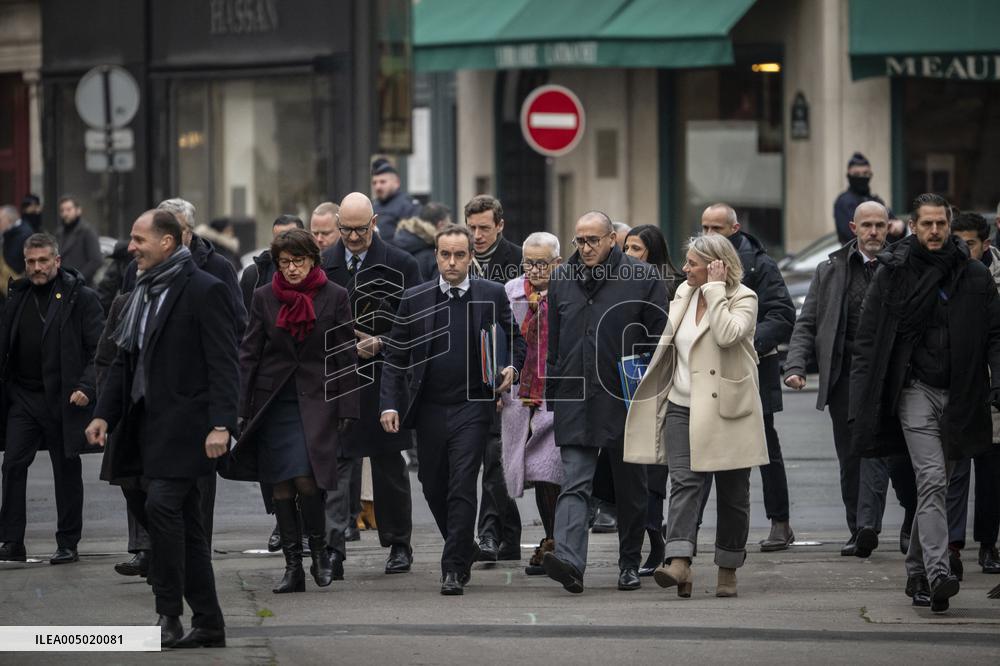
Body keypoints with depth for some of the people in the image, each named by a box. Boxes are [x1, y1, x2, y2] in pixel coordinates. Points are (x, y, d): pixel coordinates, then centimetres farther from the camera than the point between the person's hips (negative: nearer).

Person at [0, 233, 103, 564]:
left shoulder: (80, 298, -5)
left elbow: (99, 349, -7)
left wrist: (86, 387, -17)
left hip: (63, 398, -4)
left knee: (67, 470, 4)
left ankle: (68, 544, 12)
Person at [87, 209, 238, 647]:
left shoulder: (205, 292, -8)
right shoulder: (141, 293, 17)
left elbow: (223, 364, -13)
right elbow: (123, 360, 19)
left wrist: (221, 425, -21)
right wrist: (104, 414, 7)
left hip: (183, 425, -8)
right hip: (146, 424, 8)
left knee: (162, 504, -20)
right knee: (184, 523, 9)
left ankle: (169, 616, -16)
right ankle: (208, 624, 13)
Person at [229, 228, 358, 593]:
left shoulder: (334, 297, 0)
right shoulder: (264, 297, 4)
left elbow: (346, 357, 1)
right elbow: (249, 354, 6)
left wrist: (347, 410, -3)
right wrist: (241, 409, 0)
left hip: (316, 399, -2)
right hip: (273, 401, 2)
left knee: (305, 478, -17)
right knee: (281, 485, 1)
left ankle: (319, 550, 5)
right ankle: (293, 567, 6)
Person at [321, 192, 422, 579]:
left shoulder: (400, 265, -1)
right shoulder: (323, 265, 5)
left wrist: (381, 343, -15)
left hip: (384, 378, -1)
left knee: (389, 462, 9)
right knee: (337, 461, -7)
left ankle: (398, 544, 21)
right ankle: (332, 548, -12)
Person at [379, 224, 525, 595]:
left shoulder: (492, 295, 1)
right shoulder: (415, 299, 3)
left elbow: (515, 338, 11)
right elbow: (395, 356, 5)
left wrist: (511, 368, -10)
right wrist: (390, 404, -5)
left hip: (471, 408, -3)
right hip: (429, 409, 3)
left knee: (462, 489, -10)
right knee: (434, 488, 11)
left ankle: (455, 568, -6)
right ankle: (463, 550, 33)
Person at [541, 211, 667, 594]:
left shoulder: (642, 278, -2)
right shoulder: (561, 279, 9)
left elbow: (660, 340, 0)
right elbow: (550, 343, 15)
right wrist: (548, 394, 11)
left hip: (627, 403, -2)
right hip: (576, 402, 2)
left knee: (630, 488, 10)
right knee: (574, 484, -11)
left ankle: (630, 563, 23)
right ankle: (569, 561, -24)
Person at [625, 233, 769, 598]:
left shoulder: (743, 299, -7)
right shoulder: (684, 293, 11)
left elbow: (727, 334, -28)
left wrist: (715, 289, -21)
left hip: (727, 409, -4)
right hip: (684, 407, 4)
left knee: (732, 492, 6)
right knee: (684, 482, -12)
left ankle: (728, 570, 18)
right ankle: (679, 562, -25)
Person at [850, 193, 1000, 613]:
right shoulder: (892, 274, 1)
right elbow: (868, 338, 2)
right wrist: (863, 400, -6)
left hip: (958, 395, 3)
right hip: (915, 389, -3)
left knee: (934, 484, 11)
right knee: (932, 480, -16)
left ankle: (917, 573, 22)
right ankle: (937, 572, -25)